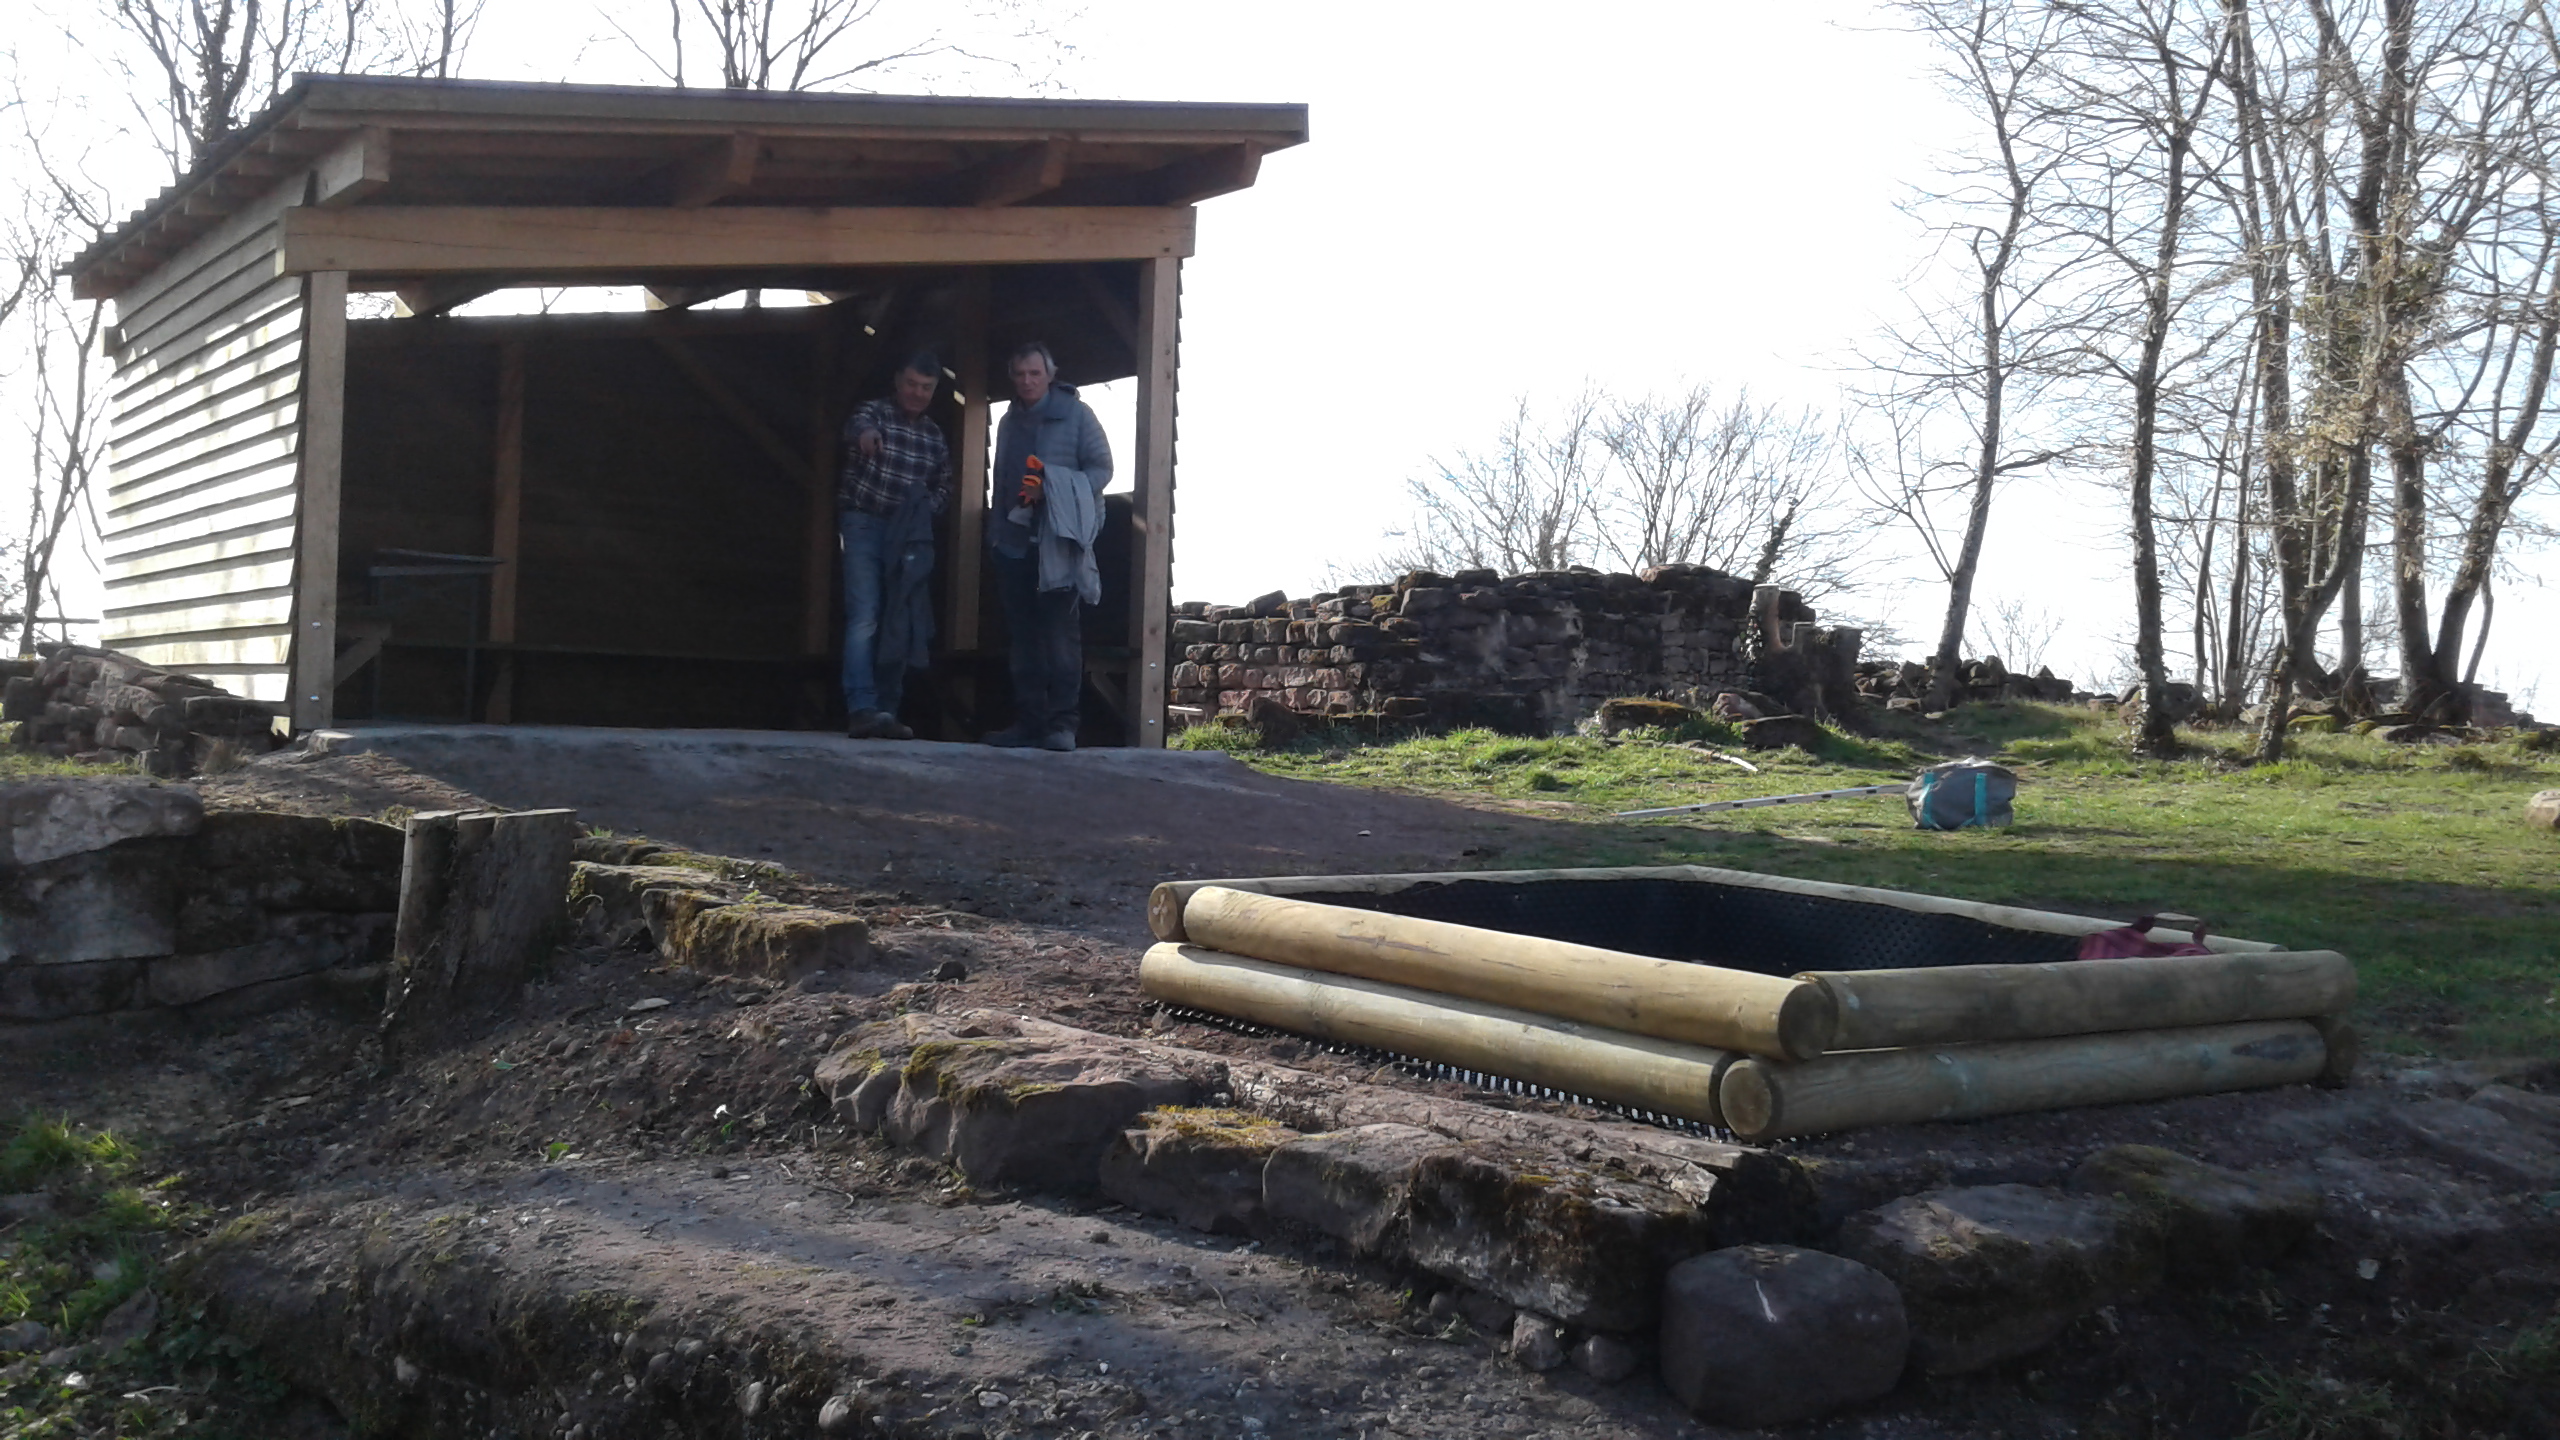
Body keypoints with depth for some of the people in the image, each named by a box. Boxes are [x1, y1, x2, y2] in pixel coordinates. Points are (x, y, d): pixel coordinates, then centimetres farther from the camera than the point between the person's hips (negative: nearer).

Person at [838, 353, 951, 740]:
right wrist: (866, 434, -52)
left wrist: (927, 509, -3)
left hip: (909, 536, 5)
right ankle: (861, 710, -21)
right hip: (865, 526, -5)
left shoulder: (934, 435, 14)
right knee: (865, 617, -15)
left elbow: (944, 485, 21)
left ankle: (886, 711, 7)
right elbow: (857, 425, -26)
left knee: (901, 622, 3)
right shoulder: (873, 411, -2)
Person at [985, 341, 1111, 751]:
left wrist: (1052, 490, -16)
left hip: (1060, 541, -6)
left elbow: (1101, 468, -3)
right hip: (1014, 543, 6)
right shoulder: (1009, 423, 20)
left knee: (1061, 635, -10)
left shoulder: (1076, 414, 1)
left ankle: (1061, 723, -11)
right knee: (1023, 637, 5)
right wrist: (996, 532, 18)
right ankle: (1028, 720, 8)